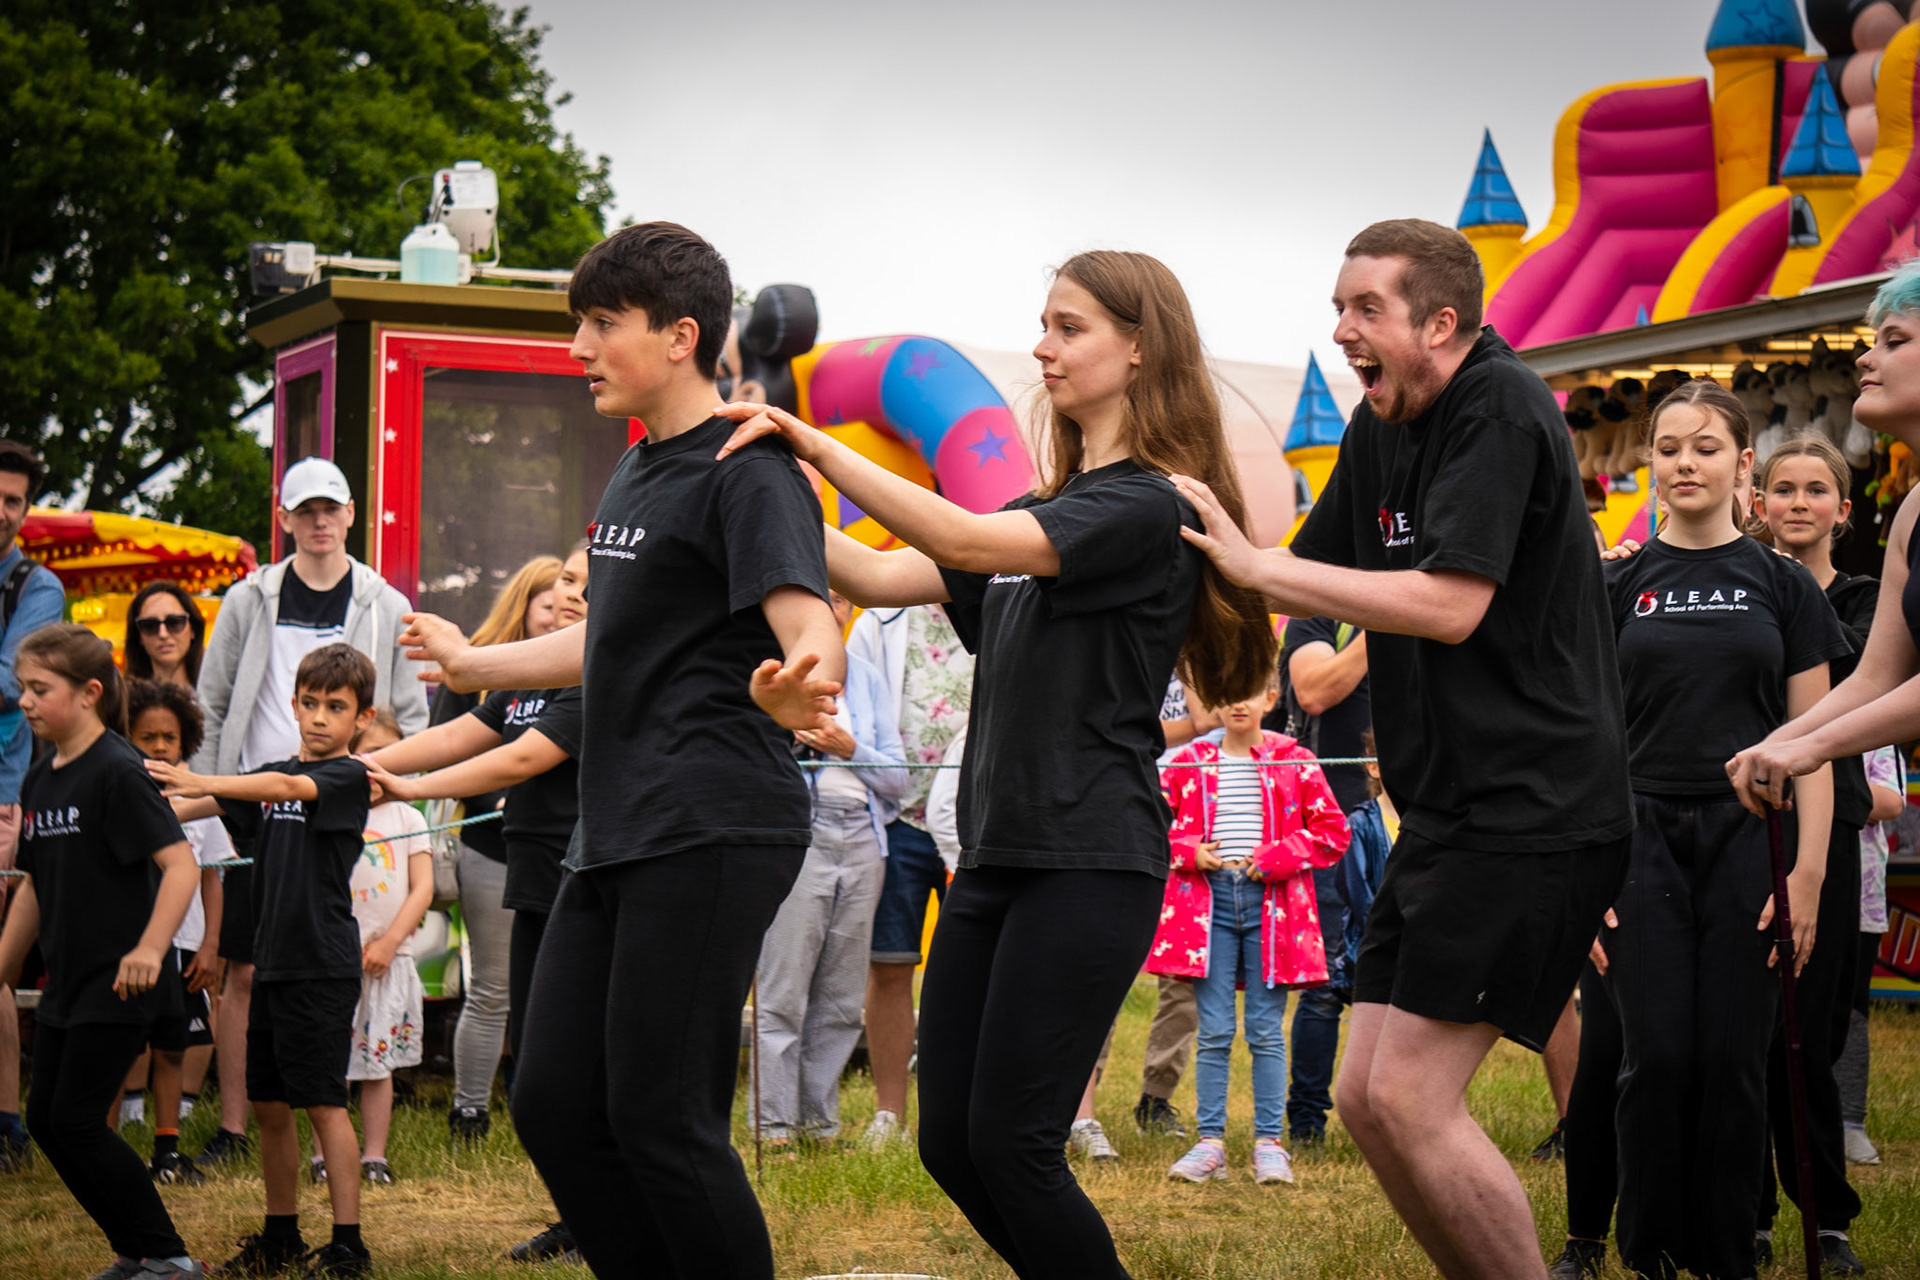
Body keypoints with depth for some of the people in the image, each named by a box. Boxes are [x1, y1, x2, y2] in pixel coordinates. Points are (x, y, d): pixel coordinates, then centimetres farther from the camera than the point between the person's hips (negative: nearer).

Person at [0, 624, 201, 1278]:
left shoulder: (117, 772, -15)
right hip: (66, 979, 9)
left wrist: (148, 949, -32)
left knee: (76, 1121, -9)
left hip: (119, 984, -9)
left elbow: (181, 864, -22)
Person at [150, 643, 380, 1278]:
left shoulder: (349, 778, -7)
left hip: (324, 964, -7)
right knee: (269, 1104, 12)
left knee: (323, 1102, -7)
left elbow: (284, 788, -24)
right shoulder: (273, 772, 15)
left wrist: (196, 782, -35)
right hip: (274, 961, 7)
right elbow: (213, 807, 7)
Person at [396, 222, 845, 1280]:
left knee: (659, 1116, -10)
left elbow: (810, 630, -24)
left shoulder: (748, 472, -10)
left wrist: (797, 689, -48)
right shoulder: (636, 473, 19)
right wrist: (471, 663, 45)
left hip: (713, 834, -9)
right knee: (553, 1103, 8)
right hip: (617, 837, 10)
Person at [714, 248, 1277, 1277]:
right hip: (997, 850, 9)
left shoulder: (1148, 507, -9)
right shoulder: (1040, 512, 19)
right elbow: (877, 577, 13)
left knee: (1009, 1141, -9)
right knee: (949, 1141, 7)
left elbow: (967, 543, -23)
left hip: (1090, 862, -9)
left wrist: (816, 444, -23)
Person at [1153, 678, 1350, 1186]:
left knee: (1267, 1030, 1)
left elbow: (1333, 832, 4)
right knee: (1213, 1031, 2)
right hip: (1207, 899, 1)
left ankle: (1269, 1143, 7)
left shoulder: (1295, 762, 4)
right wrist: (1190, 852, -5)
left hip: (1270, 901, -1)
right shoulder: (1190, 763, 7)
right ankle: (1210, 1141, 7)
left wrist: (1276, 858, -8)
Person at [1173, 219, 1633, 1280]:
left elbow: (1450, 606, -23)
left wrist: (1252, 562, -19)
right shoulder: (1382, 428, 13)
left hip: (1530, 813, -9)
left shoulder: (1499, 411, -13)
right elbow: (1312, 582, 22)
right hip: (1449, 813, 9)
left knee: (1410, 1098, -14)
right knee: (1366, 1098, 8)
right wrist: (1206, 549, 5)